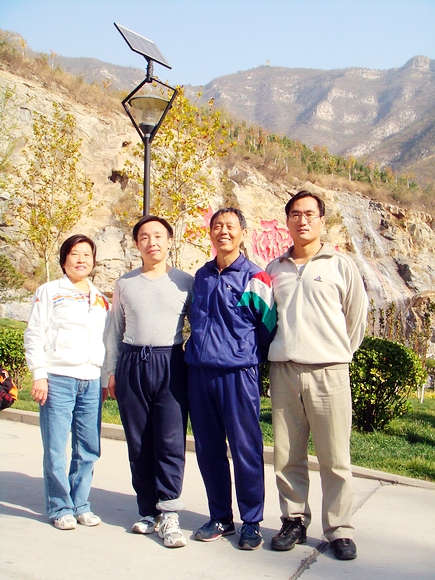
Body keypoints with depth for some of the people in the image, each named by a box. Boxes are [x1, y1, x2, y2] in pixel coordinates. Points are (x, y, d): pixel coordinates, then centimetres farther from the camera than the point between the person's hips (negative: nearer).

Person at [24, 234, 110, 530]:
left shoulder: (101, 300, 18)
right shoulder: (49, 292, 5)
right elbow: (34, 336, 0)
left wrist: (107, 379, 14)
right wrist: (39, 375, -8)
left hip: (91, 383, 4)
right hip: (58, 380, -4)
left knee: (88, 450, 5)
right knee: (56, 450, -2)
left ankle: (80, 504, 20)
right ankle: (60, 508, 13)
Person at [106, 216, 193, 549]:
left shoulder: (185, 282, 6)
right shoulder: (125, 284, 12)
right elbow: (115, 331, 16)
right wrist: (112, 371, 12)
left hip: (171, 364, -2)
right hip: (132, 364, 2)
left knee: (171, 442, -7)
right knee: (139, 444, 6)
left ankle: (169, 516, -1)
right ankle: (148, 511, 17)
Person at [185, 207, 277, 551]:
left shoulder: (254, 278, -3)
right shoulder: (201, 276, 13)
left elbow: (269, 328, 1)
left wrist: (253, 360, 8)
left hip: (238, 375, -5)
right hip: (199, 374, 5)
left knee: (245, 450, 1)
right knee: (209, 450, 10)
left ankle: (251, 523, 16)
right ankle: (220, 518, 24)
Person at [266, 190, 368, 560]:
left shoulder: (341, 266, 4)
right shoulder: (274, 270, 12)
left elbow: (357, 318, 10)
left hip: (329, 374, -2)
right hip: (284, 373, 3)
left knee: (335, 458, 1)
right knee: (287, 457, 8)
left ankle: (339, 529, 14)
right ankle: (294, 520, 23)